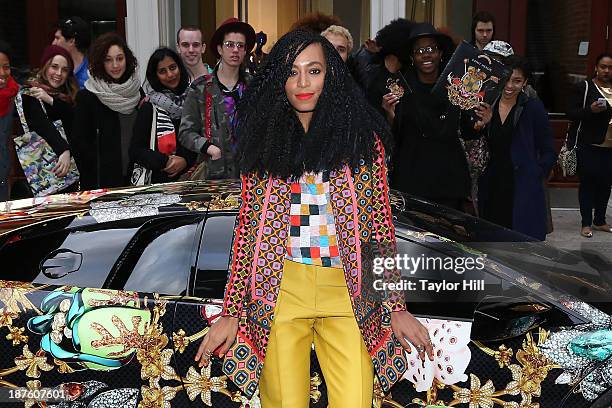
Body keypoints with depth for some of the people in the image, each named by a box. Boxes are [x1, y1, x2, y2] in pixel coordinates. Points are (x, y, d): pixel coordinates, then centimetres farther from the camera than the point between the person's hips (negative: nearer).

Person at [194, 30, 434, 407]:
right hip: (280, 288, 1)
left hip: (347, 291, 0)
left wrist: (397, 305, 0)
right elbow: (248, 227, 9)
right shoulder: (263, 141, 9)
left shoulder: (362, 138, 6)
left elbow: (381, 223, 6)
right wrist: (231, 312, 4)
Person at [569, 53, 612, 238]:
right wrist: (591, 110, -22)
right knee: (587, 183, 0)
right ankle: (586, 223, 8)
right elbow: (571, 112, -9)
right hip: (589, 146, -4)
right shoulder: (585, 87, -4)